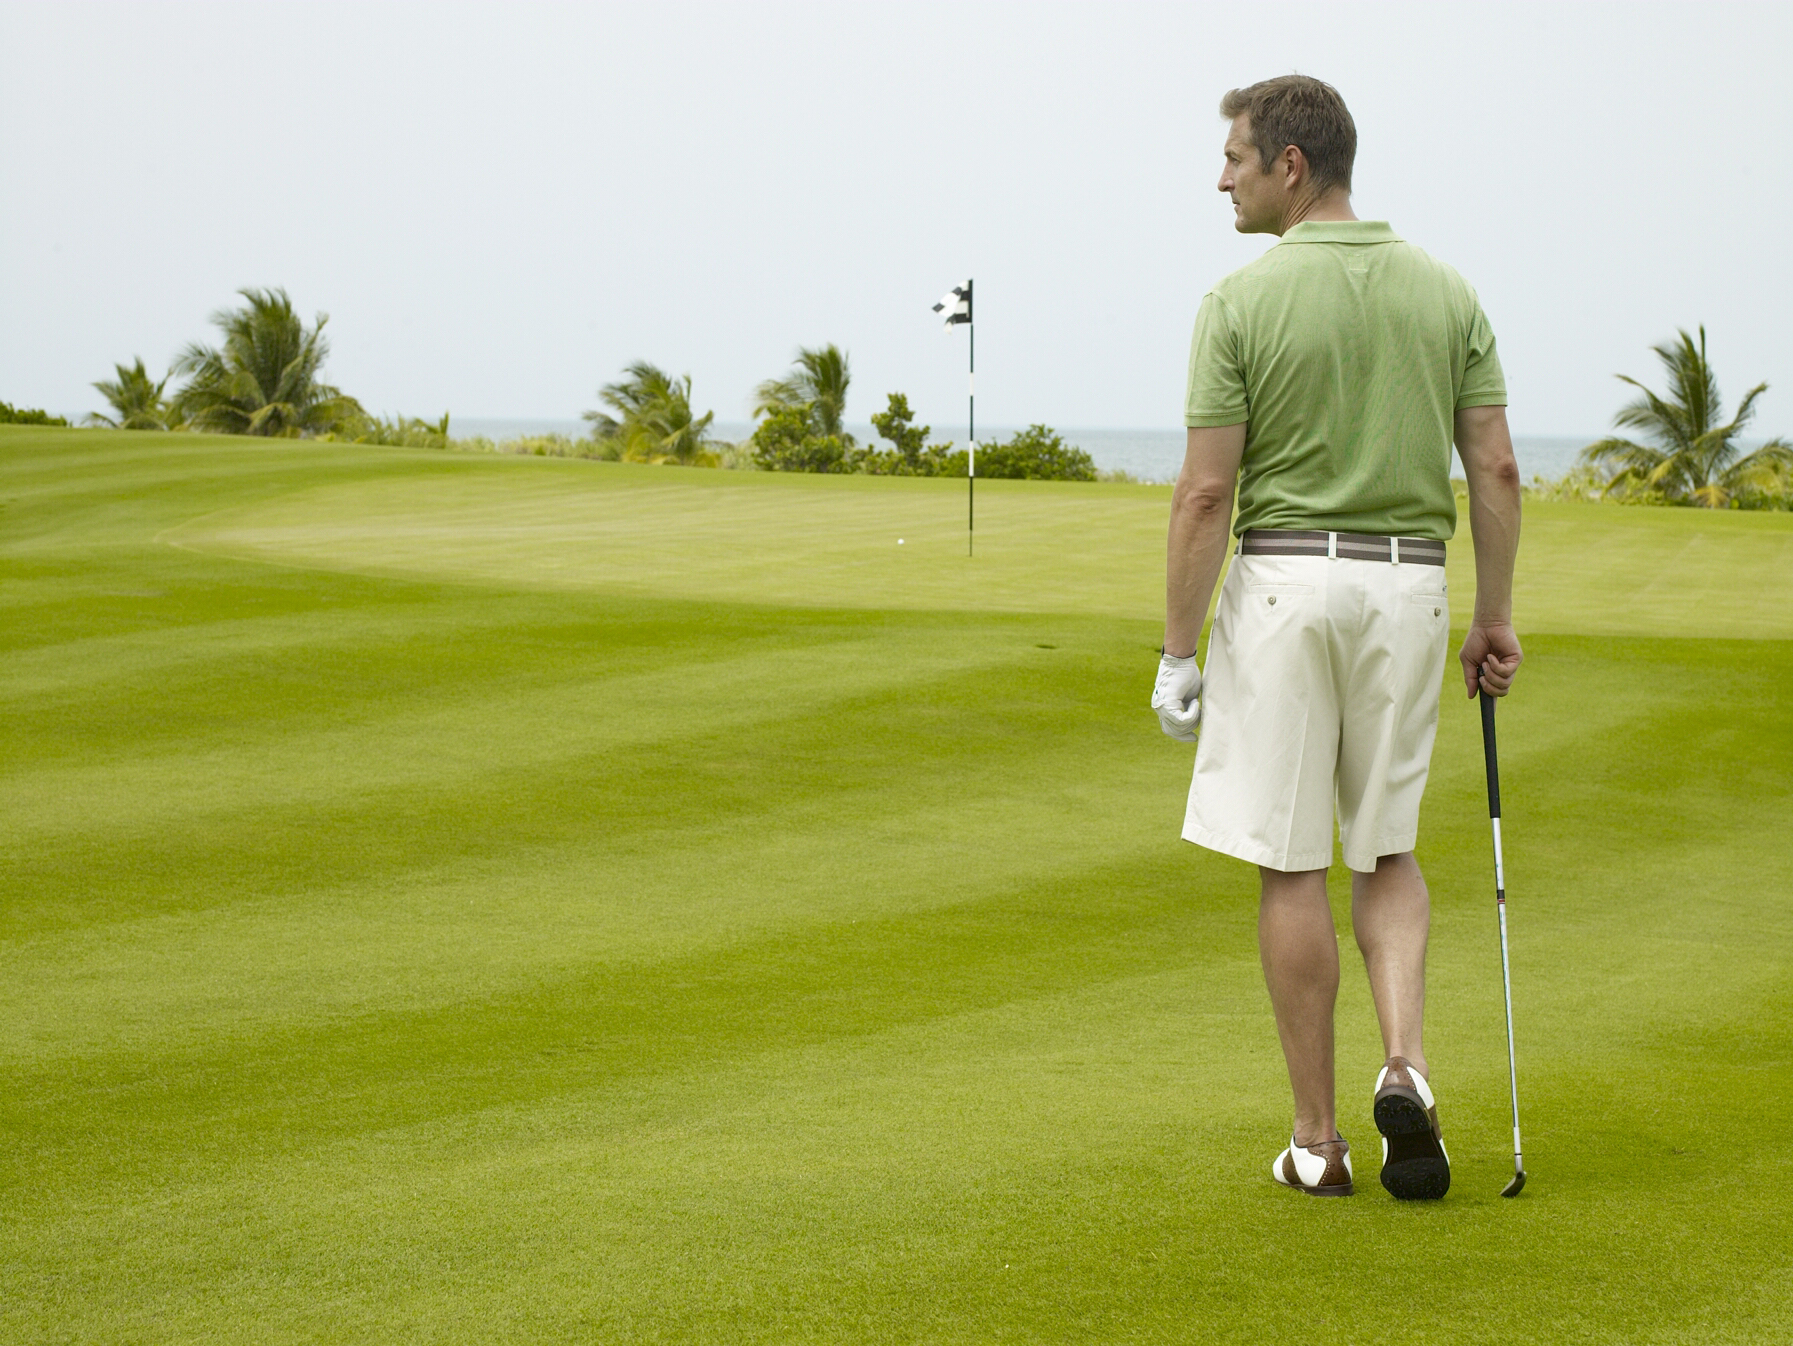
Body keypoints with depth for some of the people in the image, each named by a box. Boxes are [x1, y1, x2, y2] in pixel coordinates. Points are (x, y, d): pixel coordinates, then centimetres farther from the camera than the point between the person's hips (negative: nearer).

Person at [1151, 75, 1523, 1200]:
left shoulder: (1245, 300, -8)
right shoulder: (1446, 292, 4)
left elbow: (1207, 493, -10)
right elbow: (1497, 469, 2)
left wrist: (1176, 653, -5)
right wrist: (1498, 619, 10)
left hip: (1282, 579, -3)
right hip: (1407, 587, 4)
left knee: (1293, 866, 4)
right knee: (1387, 853, 17)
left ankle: (1319, 1137, 7)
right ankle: (1405, 1064, -6)